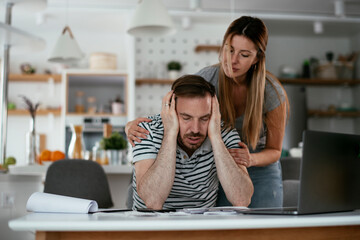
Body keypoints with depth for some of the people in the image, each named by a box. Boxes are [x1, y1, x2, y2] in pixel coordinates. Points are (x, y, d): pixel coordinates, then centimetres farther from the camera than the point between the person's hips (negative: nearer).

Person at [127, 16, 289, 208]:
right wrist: (133, 126, -28)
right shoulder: (206, 79, -16)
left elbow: (274, 150, -6)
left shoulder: (272, 92, -18)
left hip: (260, 172, 0)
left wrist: (251, 159, -28)